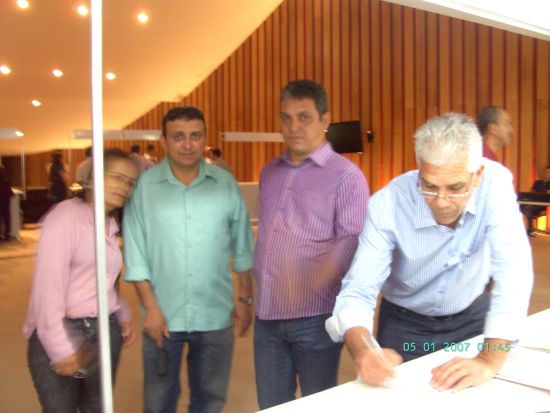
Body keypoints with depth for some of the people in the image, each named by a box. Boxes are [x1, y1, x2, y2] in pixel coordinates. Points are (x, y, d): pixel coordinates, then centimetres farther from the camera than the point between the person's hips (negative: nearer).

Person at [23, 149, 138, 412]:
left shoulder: (109, 224, 12)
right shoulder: (65, 215, -12)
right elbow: (48, 286, -18)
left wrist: (122, 316, 5)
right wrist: (60, 348, -19)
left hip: (106, 333, 7)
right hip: (62, 336, -7)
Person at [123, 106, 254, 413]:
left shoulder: (226, 184, 0)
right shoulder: (144, 186, -5)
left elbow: (242, 247, 5)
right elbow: (135, 253, -4)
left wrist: (245, 298, 4)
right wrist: (150, 306, -8)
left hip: (215, 315, 1)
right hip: (163, 315, -1)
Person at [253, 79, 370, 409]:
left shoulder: (346, 175, -7)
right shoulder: (270, 173, 13)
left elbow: (351, 243, -15)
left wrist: (308, 288, -24)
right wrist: (256, 289, 15)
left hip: (314, 316, -5)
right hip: (267, 314, 6)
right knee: (271, 405, 16)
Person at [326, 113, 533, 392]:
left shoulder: (495, 182, -26)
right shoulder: (388, 204, -28)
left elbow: (513, 271, -32)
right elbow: (357, 291, -30)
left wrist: (489, 361, -41)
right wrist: (363, 350, -50)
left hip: (473, 317, 1)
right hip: (406, 327, -1)